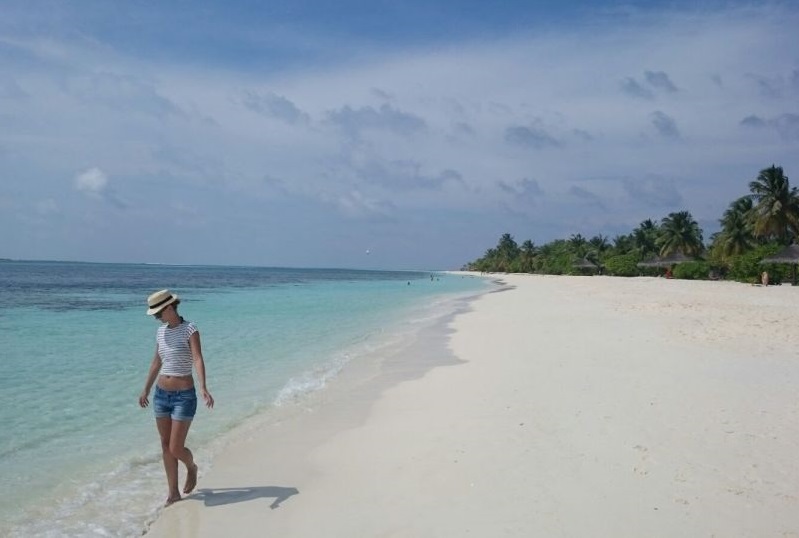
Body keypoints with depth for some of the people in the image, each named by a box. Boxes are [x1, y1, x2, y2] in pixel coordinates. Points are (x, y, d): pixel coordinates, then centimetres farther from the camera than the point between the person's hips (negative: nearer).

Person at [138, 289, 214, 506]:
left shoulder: (189, 329, -13)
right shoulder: (161, 331, 7)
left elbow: (198, 359, -24)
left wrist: (203, 388, -38)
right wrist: (146, 390, 25)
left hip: (184, 396, -6)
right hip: (161, 394, 6)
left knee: (176, 449, -3)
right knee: (165, 446, 10)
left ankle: (192, 468, 30)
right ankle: (173, 492, 21)